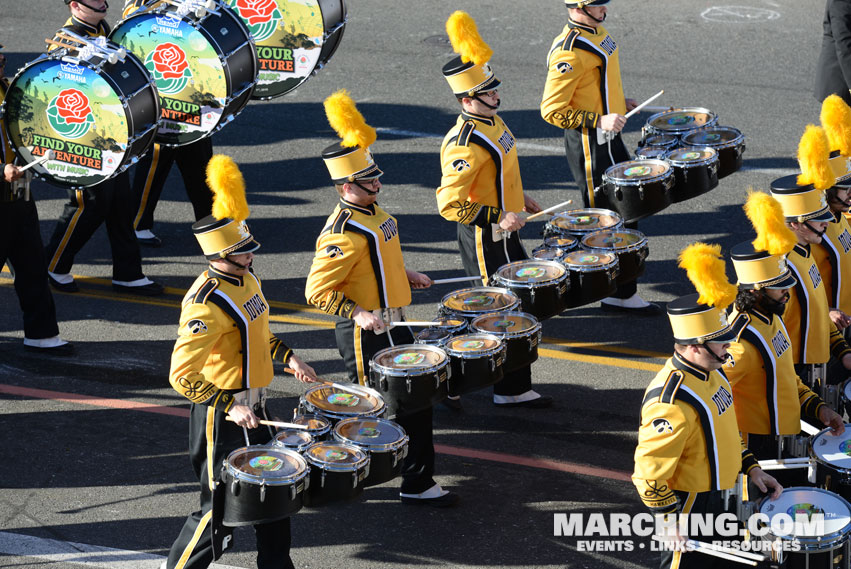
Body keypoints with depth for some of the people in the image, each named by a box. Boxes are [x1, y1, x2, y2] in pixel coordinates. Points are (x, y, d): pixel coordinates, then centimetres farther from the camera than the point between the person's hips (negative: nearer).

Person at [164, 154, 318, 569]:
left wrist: (287, 357, 11)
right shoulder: (207, 304, -27)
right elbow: (181, 375, -29)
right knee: (221, 503, 0)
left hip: (251, 406, 9)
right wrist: (229, 406, -32)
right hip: (221, 414, -9)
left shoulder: (245, 278, 3)